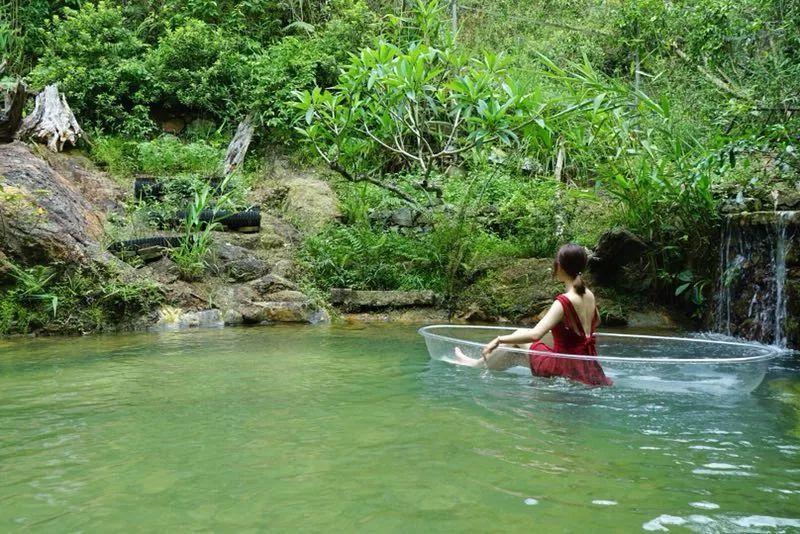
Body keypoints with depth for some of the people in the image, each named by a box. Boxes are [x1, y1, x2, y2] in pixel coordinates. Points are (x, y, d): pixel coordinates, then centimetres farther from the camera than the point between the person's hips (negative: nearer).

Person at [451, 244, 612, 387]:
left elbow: (535, 334, -34)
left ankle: (480, 364, 24)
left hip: (568, 369, -7)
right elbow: (596, 322, 23)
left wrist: (499, 340, -28)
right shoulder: (589, 295, 1)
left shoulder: (563, 302, -22)